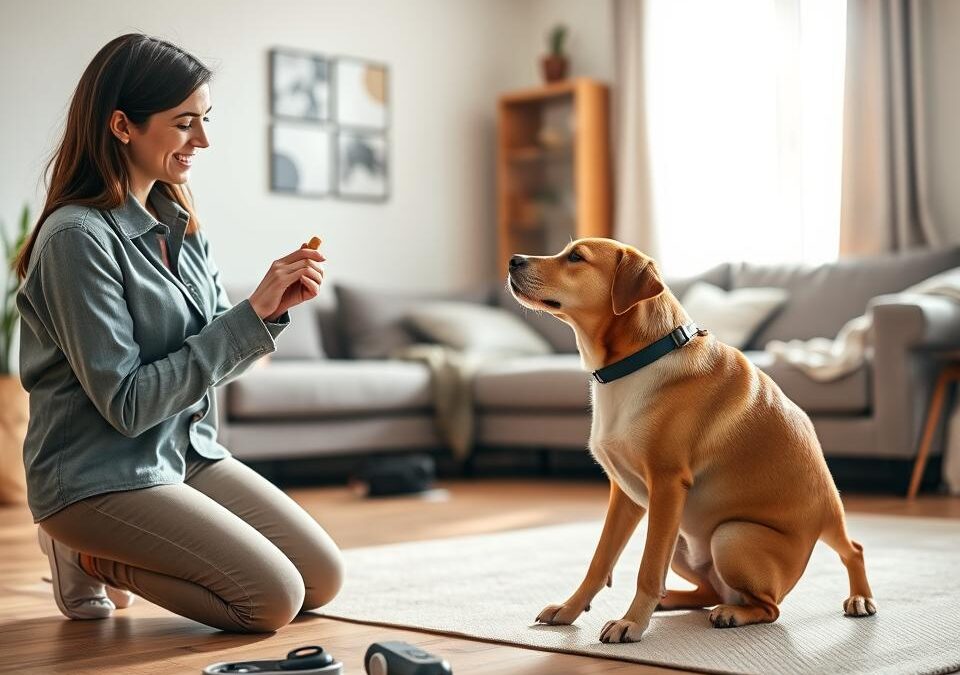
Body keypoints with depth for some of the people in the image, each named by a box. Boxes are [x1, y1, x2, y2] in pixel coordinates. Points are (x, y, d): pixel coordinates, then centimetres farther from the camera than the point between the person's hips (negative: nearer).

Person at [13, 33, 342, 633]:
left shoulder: (180, 224, 5)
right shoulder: (79, 237, -19)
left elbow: (216, 360, 10)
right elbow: (128, 404, -21)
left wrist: (274, 308, -10)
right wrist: (251, 314, -21)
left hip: (190, 452, 8)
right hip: (102, 476, -8)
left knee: (325, 580, 4)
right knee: (276, 599, -15)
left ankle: (110, 546, 15)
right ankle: (89, 556, 4)